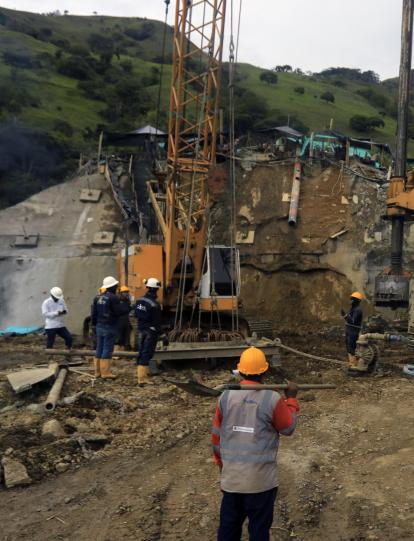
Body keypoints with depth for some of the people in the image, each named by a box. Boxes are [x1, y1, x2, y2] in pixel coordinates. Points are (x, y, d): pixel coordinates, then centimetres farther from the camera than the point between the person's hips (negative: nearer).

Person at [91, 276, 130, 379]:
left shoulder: (98, 298, 9)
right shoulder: (113, 298, -15)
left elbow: (93, 312, 12)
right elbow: (119, 311, -16)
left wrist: (95, 323, 22)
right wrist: (128, 307, 0)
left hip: (99, 326, 7)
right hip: (109, 327, -7)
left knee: (99, 348, 12)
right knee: (107, 349, -4)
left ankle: (98, 371, 17)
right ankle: (105, 372, -2)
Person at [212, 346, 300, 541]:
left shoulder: (226, 396, -4)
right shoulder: (273, 399, -15)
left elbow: (216, 434, 5)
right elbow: (288, 428, 0)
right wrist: (291, 399, 13)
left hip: (231, 475, 3)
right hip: (261, 478, -3)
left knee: (229, 525, 17)